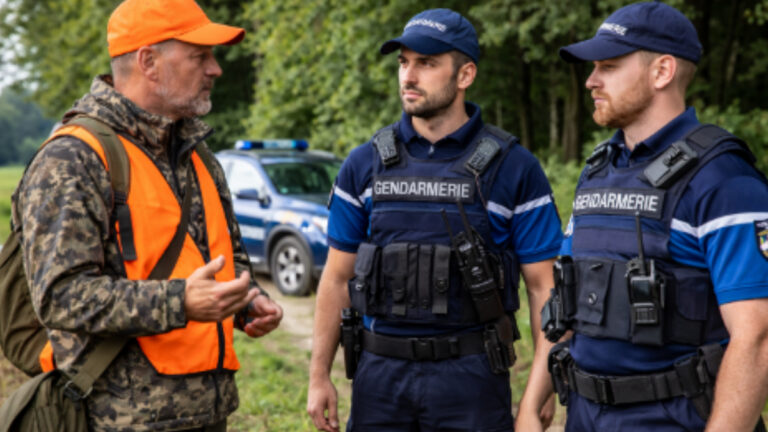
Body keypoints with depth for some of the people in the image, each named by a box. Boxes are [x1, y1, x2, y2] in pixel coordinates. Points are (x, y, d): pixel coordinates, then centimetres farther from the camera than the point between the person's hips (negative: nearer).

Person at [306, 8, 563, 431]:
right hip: (380, 373, 3)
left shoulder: (512, 167, -3)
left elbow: (543, 286, -3)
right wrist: (319, 376, 6)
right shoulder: (364, 164, 4)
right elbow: (337, 277, 9)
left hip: (470, 376, -2)